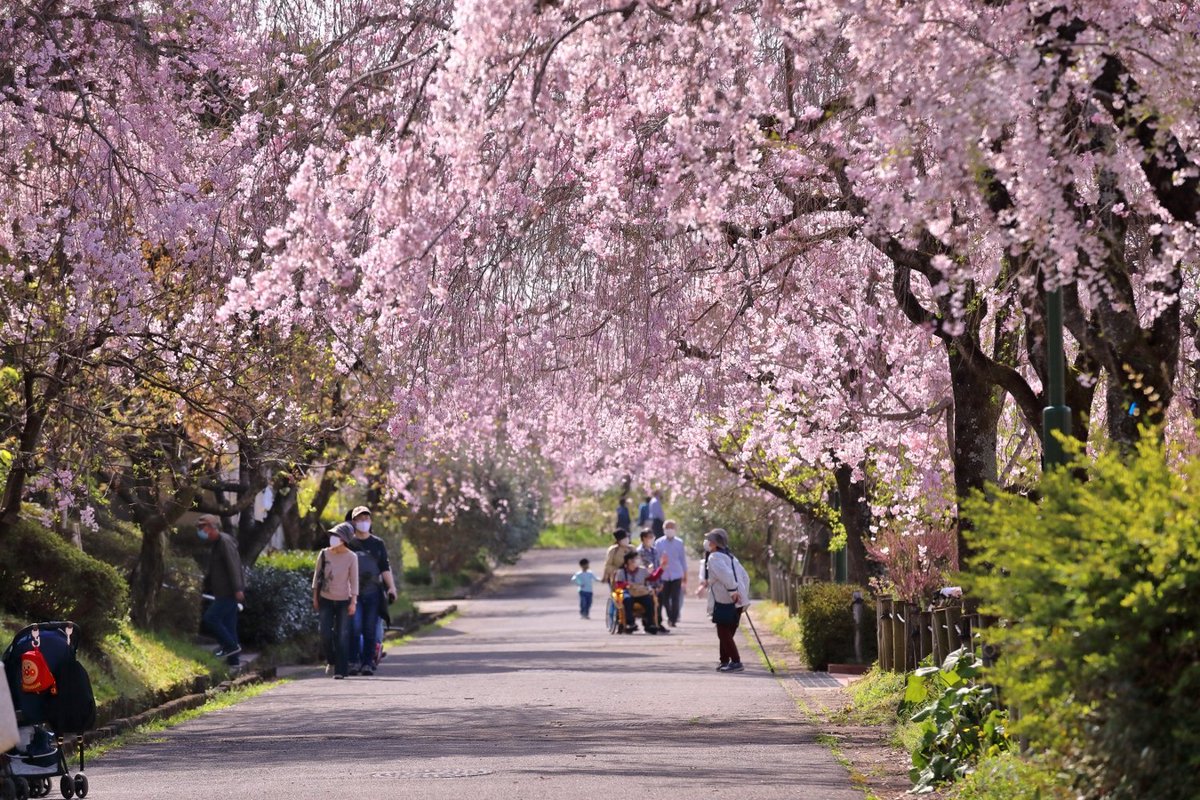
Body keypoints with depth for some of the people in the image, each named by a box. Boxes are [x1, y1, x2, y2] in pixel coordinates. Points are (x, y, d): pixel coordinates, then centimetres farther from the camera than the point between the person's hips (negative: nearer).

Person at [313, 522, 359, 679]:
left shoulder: (351, 557, -9)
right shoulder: (324, 554, -2)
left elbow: (354, 581, -5)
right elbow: (317, 576, 7)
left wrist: (353, 602, -9)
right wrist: (315, 598, 7)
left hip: (343, 601, -2)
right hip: (326, 600, 2)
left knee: (342, 636, -2)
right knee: (325, 633, -5)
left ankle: (341, 670, 4)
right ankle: (331, 660, 21)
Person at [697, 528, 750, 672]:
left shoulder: (714, 558, -9)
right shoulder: (729, 557, 19)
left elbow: (726, 575, -25)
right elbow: (745, 577, 20)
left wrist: (733, 591, -24)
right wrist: (743, 596, 20)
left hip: (725, 602, -9)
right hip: (737, 603, 9)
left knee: (724, 633, -5)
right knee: (727, 633, 17)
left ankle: (736, 662, -8)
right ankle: (725, 661, 23)